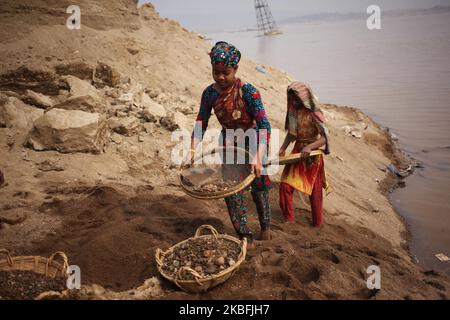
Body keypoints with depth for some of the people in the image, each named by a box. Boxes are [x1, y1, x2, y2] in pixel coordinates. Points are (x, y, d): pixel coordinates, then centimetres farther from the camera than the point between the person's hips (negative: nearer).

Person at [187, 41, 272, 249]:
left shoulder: (247, 91, -24)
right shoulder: (209, 93, -9)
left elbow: (264, 125, -28)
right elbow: (201, 123, -3)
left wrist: (258, 156, -39)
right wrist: (192, 151, -15)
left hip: (253, 141, -4)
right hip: (229, 143, 4)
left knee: (258, 185, 9)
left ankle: (265, 227, 33)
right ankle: (246, 237, 13)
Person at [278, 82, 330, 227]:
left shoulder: (314, 114, -19)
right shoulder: (293, 111, -2)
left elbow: (325, 138, -21)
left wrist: (309, 147, -35)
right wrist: (283, 148, -1)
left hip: (312, 155, -5)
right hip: (297, 151, 5)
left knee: (315, 190, 10)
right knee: (285, 185, -2)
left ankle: (317, 222, 27)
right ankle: (288, 217, 16)